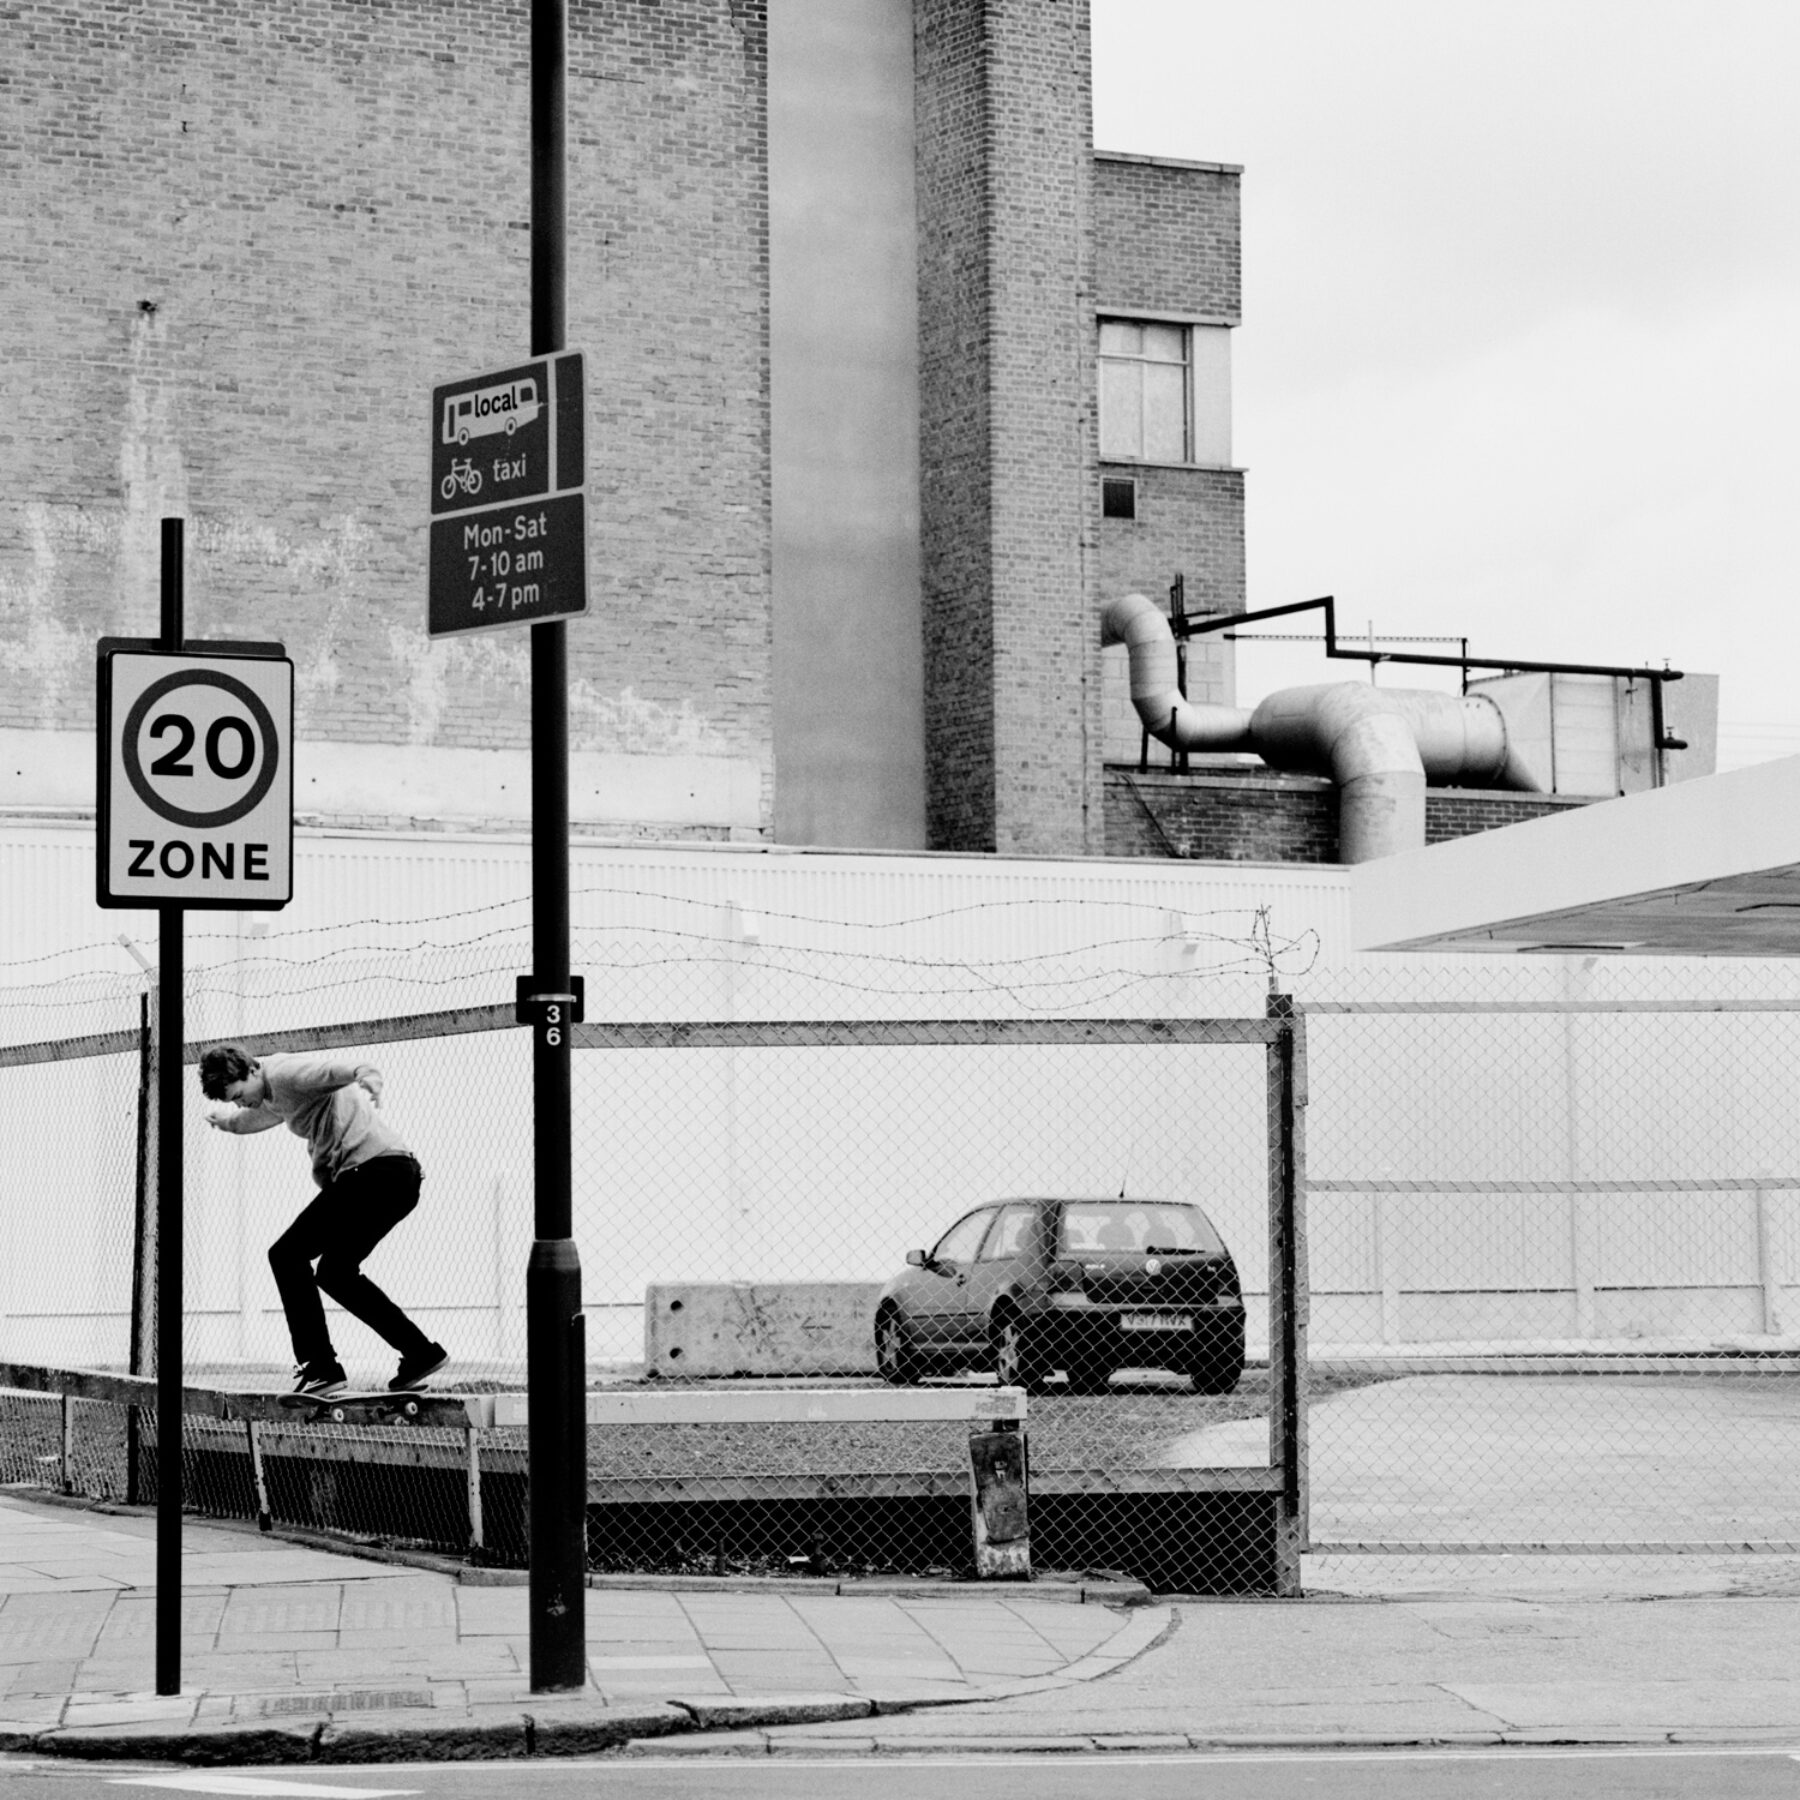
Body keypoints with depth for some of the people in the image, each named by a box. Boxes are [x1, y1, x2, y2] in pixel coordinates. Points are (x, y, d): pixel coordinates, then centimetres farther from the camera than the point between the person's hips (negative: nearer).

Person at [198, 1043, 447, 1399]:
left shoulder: (286, 1074, -7)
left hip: (375, 1168, -10)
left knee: (287, 1255, -8)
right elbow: (245, 1120, 52)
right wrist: (223, 1117, 39)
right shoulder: (277, 1098, 24)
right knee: (335, 1272, 21)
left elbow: (366, 1073, -24)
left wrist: (370, 1102, -41)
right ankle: (421, 1353, 20)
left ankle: (320, 1368, -12)